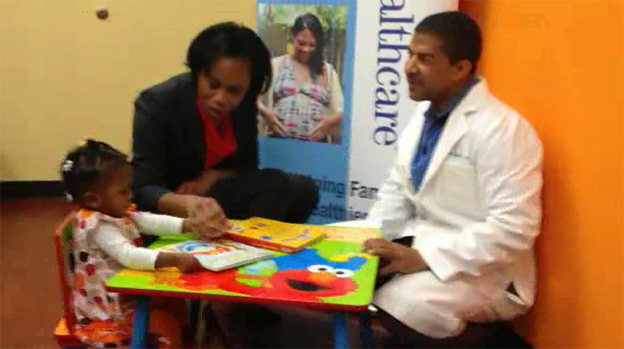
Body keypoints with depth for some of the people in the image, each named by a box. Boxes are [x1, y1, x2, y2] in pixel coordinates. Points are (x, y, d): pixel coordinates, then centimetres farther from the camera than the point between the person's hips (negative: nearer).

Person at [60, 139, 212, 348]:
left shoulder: (115, 213, 4)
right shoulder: (98, 226, -26)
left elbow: (151, 221, 4)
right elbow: (129, 255, -39)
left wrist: (186, 225, -11)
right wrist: (174, 259, -49)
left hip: (126, 293, 10)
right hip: (110, 306, -10)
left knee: (176, 307, 17)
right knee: (166, 324, -16)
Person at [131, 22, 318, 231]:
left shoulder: (244, 104, -6)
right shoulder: (157, 105, -21)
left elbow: (248, 168, 6)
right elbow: (142, 191, -28)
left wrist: (213, 177, -17)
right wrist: (189, 203, -50)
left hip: (218, 196, 6)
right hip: (173, 210, -6)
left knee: (304, 189, -13)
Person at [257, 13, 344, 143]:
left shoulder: (328, 71, 13)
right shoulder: (276, 65, 10)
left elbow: (340, 110, 9)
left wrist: (331, 121, -11)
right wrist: (264, 112, -13)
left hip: (316, 143, 1)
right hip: (279, 140, 0)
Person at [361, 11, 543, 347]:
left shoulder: (502, 129, -20)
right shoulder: (424, 115, 7)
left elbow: (514, 229, -25)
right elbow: (398, 190, 15)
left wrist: (423, 258, -26)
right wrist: (368, 238, -3)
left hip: (484, 269, -8)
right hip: (422, 244, 8)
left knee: (398, 305, -30)